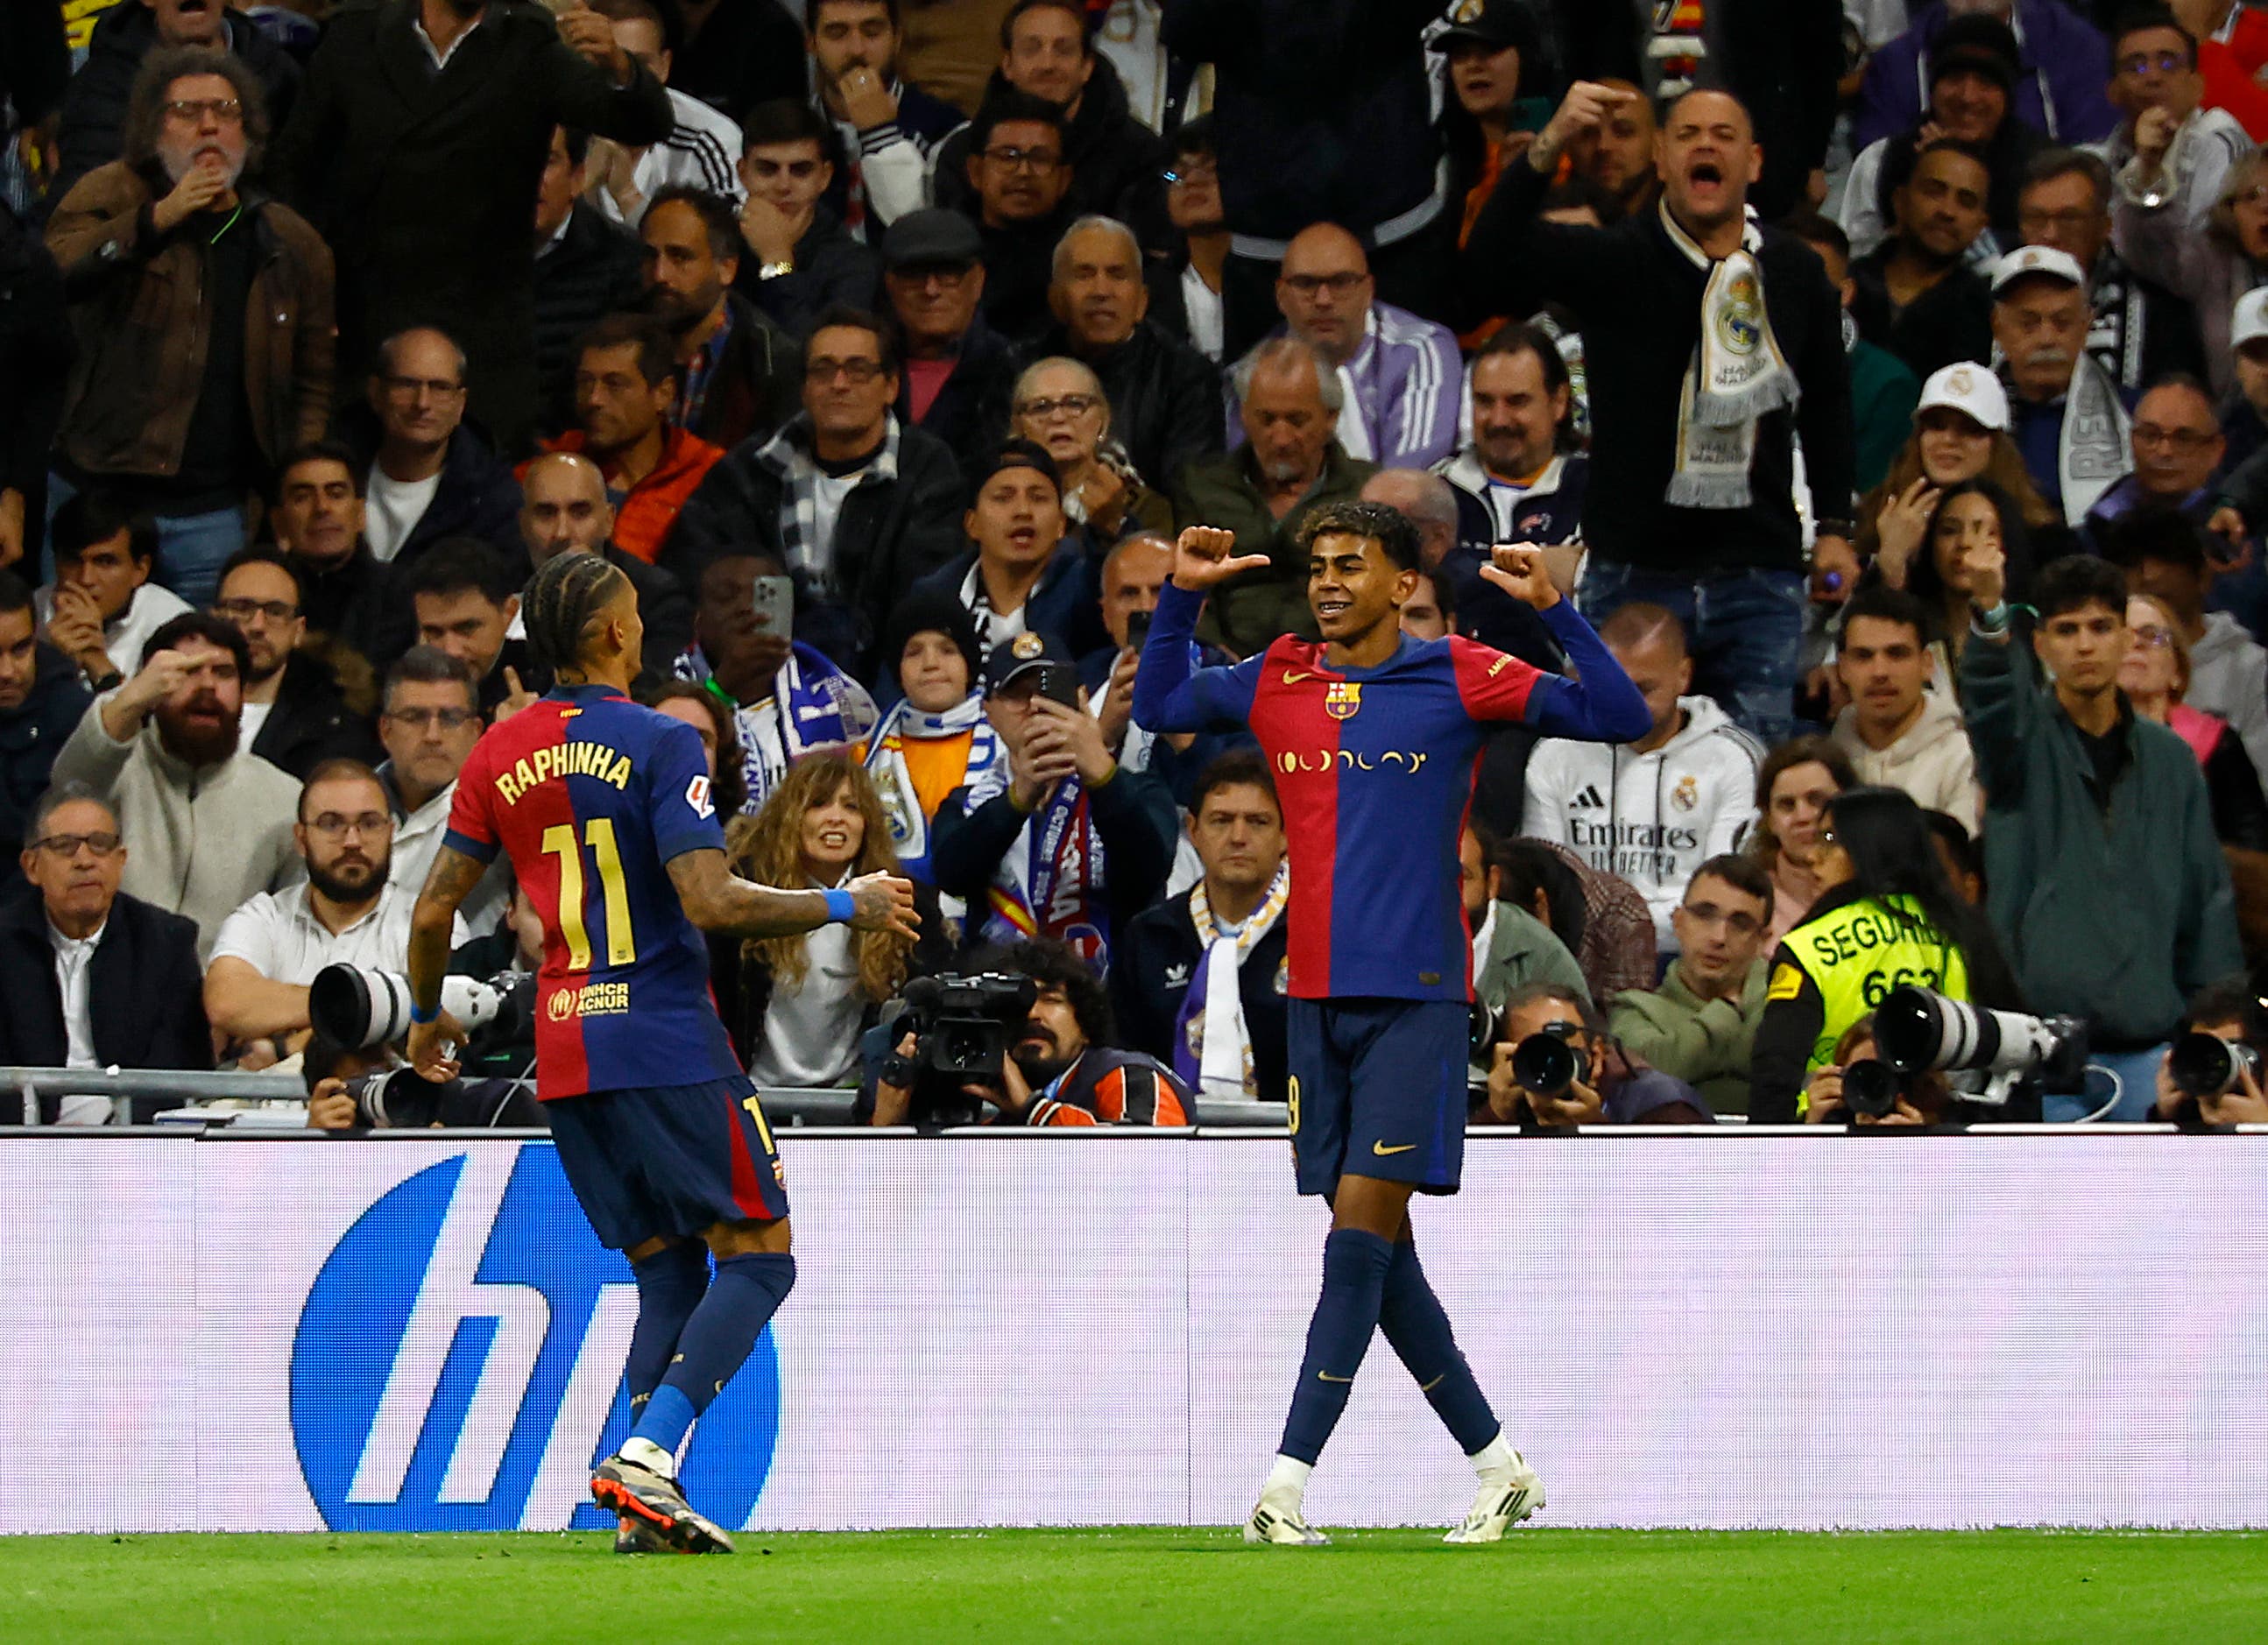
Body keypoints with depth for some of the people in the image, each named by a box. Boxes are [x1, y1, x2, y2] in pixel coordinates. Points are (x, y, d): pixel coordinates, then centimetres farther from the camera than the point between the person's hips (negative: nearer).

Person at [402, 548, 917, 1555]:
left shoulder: (498, 756, 8)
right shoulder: (658, 745, -10)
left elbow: (433, 912, 11)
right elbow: (711, 903, -19)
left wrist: (425, 1016, 28)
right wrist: (844, 906, -7)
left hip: (562, 1055, 7)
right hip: (666, 1042, -6)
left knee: (667, 1275, 14)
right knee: (758, 1256, 0)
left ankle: (643, 1504, -1)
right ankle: (647, 1455, -18)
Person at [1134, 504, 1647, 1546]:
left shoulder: (1456, 679, -2)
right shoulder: (1274, 685, 11)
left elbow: (1618, 716, -6)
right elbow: (1156, 706, 25)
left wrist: (1551, 609, -17)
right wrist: (1181, 596, 12)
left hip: (1417, 998, -5)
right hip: (1318, 997, 5)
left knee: (1362, 1223, -12)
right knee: (1375, 1248, 6)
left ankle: (1285, 1488, -17)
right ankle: (1498, 1470, 19)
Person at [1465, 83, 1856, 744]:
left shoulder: (1796, 273, 8)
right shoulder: (1613, 262, -1)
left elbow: (1826, 402, 20)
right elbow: (1491, 249, -17)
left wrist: (1835, 526, 14)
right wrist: (1549, 146, -32)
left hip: (1759, 582, 2)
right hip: (1634, 574, -2)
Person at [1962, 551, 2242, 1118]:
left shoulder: (2169, 758, 13)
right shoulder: (2025, 737, 3)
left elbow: (2208, 900, 14)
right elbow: (1989, 693, -22)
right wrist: (1989, 617, -44)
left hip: (2148, 1046, 3)